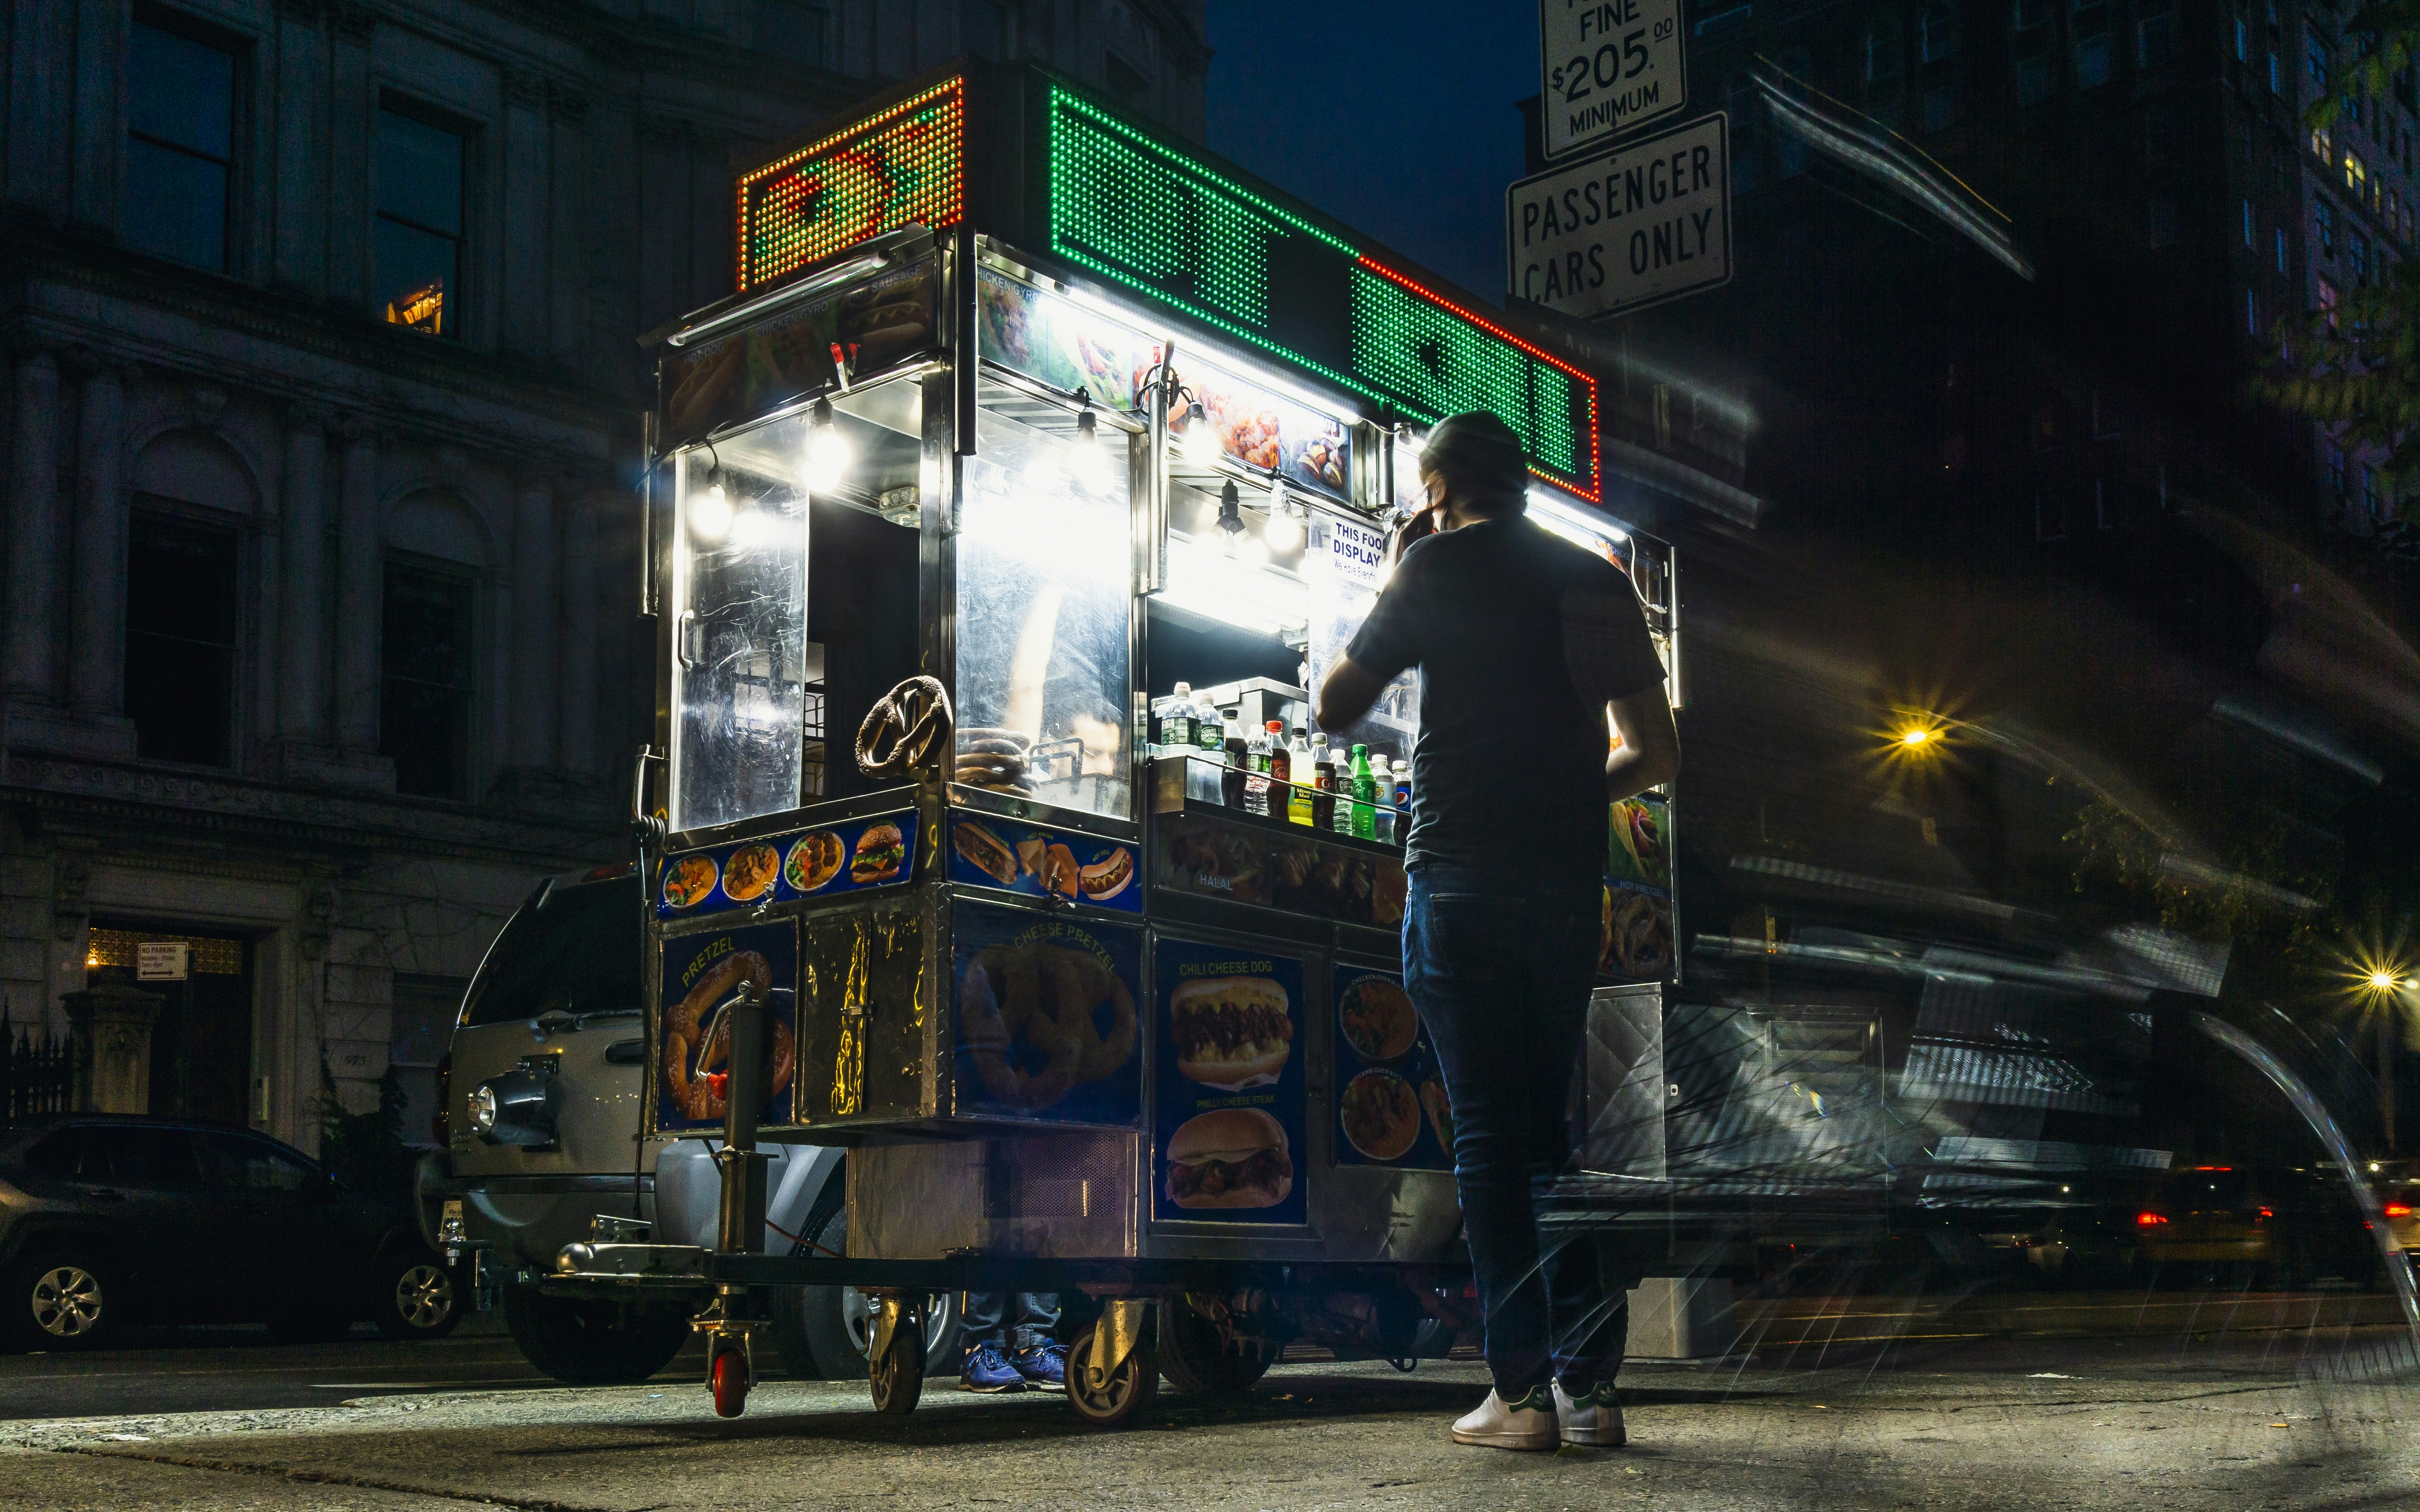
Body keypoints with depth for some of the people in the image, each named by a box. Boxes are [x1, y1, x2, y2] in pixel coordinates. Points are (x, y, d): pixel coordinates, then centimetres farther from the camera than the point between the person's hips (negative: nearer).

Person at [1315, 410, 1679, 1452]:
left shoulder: (1440, 567, 0)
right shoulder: (1598, 581, 14)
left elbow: (1336, 707, 6)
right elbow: (1656, 756, 15)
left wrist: (1389, 593, 16)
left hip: (1462, 878, -5)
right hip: (1569, 886, 5)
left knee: (1488, 1133, -2)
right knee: (1551, 1131, 11)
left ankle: (1522, 1393, -4)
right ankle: (1590, 1384, 8)